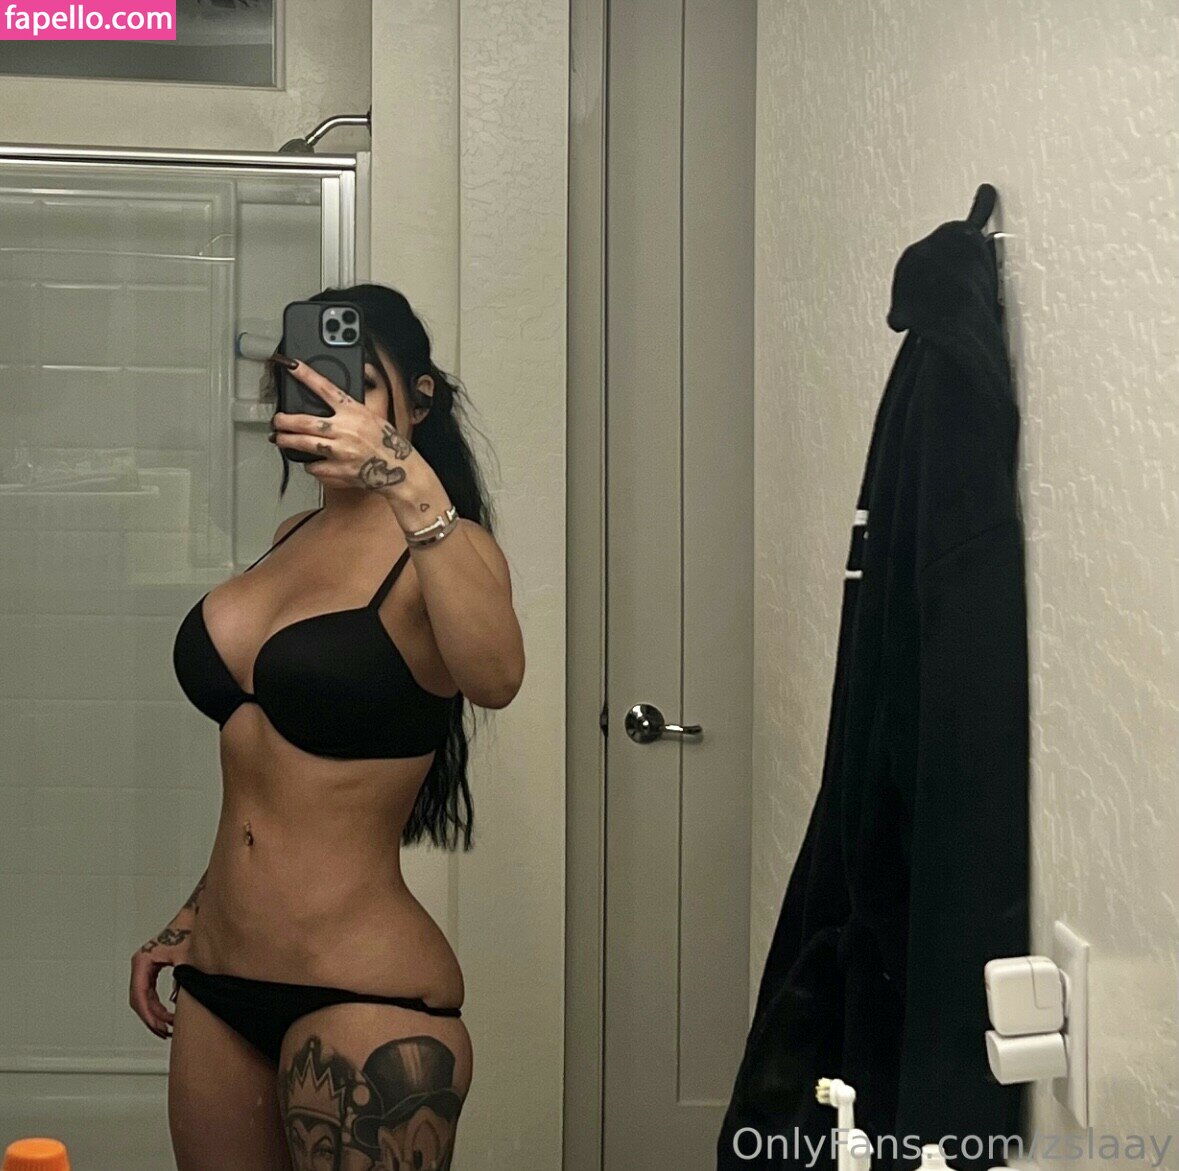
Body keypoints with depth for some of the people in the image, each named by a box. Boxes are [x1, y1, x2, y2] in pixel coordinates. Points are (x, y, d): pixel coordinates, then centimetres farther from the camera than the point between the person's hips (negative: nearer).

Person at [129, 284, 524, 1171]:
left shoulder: (445, 549, -9)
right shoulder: (293, 539, 11)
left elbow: (493, 678, -32)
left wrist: (413, 487, -39)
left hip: (362, 994, -7)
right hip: (218, 984, 7)